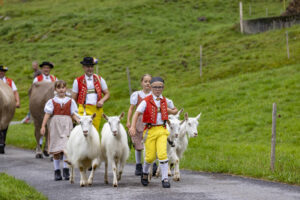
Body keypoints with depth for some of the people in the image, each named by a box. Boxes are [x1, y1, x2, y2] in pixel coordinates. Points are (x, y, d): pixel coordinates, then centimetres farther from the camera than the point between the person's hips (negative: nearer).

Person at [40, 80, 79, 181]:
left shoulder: (70, 101, 9)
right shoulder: (52, 101, 6)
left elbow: (73, 114, 9)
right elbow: (47, 114, 1)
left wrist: (79, 121, -8)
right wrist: (43, 126, -7)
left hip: (67, 124, 0)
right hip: (55, 124, 0)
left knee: (66, 147, -11)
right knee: (55, 149, 3)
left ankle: (66, 170, -5)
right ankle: (57, 171, 10)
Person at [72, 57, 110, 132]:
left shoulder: (99, 79, 12)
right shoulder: (78, 81, 6)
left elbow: (107, 94, 14)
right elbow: (73, 99, 8)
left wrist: (102, 101, -7)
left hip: (97, 109, 3)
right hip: (84, 110, -3)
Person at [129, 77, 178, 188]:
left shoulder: (166, 101, 10)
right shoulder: (146, 101, -3)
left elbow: (175, 110, 27)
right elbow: (137, 113, -14)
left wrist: (170, 111, 4)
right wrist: (133, 127, -28)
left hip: (162, 130, 2)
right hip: (150, 131, -2)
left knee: (162, 153, -15)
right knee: (150, 156, 1)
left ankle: (165, 179, -8)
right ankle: (145, 173, 31)